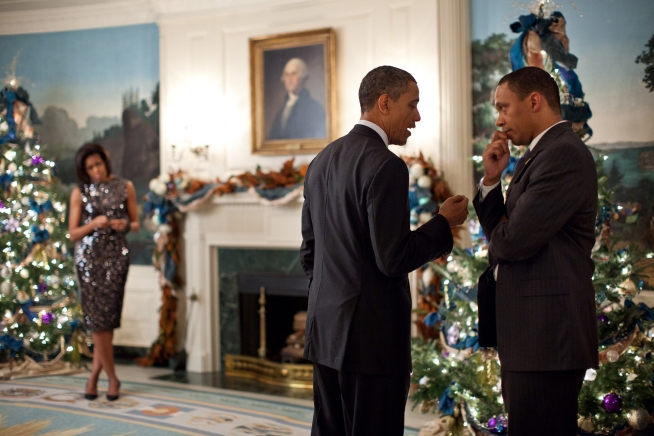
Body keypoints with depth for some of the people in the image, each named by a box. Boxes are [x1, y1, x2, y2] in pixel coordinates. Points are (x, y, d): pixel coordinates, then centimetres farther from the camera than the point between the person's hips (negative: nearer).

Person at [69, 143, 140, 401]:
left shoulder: (125, 188, 5)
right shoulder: (80, 193, 2)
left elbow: (136, 223, 10)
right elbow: (73, 234, 1)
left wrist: (125, 225, -12)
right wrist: (94, 224, -17)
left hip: (116, 257, 1)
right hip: (89, 258, -1)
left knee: (108, 317, 0)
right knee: (97, 317, -3)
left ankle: (94, 375, 14)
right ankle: (112, 378, 8)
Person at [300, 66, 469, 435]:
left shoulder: (323, 161, 11)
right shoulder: (386, 166, -15)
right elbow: (393, 259, -19)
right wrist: (444, 224, -5)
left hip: (325, 329, 9)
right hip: (371, 335, -8)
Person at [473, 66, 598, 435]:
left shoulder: (565, 155, -16)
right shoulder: (538, 155, 16)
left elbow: (514, 240, -22)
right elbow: (501, 229, 14)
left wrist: (497, 237, 0)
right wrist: (492, 179, 0)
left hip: (548, 334, -10)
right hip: (531, 334, 10)